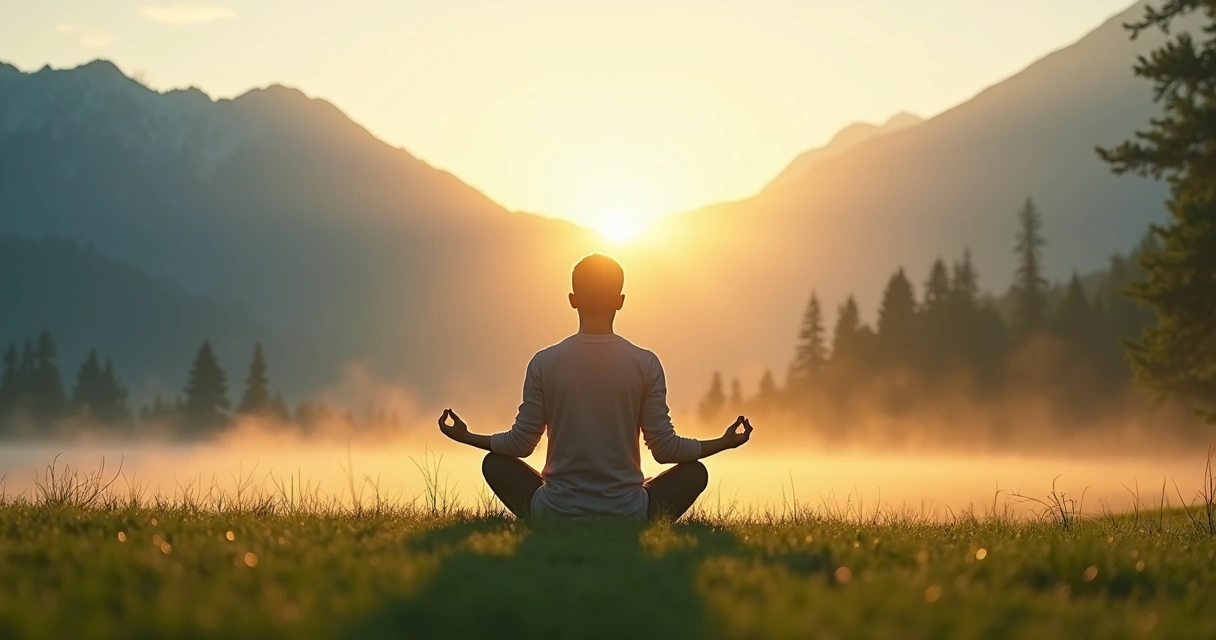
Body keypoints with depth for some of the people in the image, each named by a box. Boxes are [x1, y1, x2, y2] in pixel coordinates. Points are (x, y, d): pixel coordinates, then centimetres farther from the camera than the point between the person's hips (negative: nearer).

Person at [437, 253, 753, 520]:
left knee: (494, 463, 26)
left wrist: (466, 436, 19)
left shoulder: (544, 363, -4)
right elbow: (665, 448, -3)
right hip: (626, 516, 0)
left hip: (556, 515, 0)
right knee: (695, 472, 24)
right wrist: (724, 443, 13)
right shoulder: (645, 364, -5)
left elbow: (521, 443, 1)